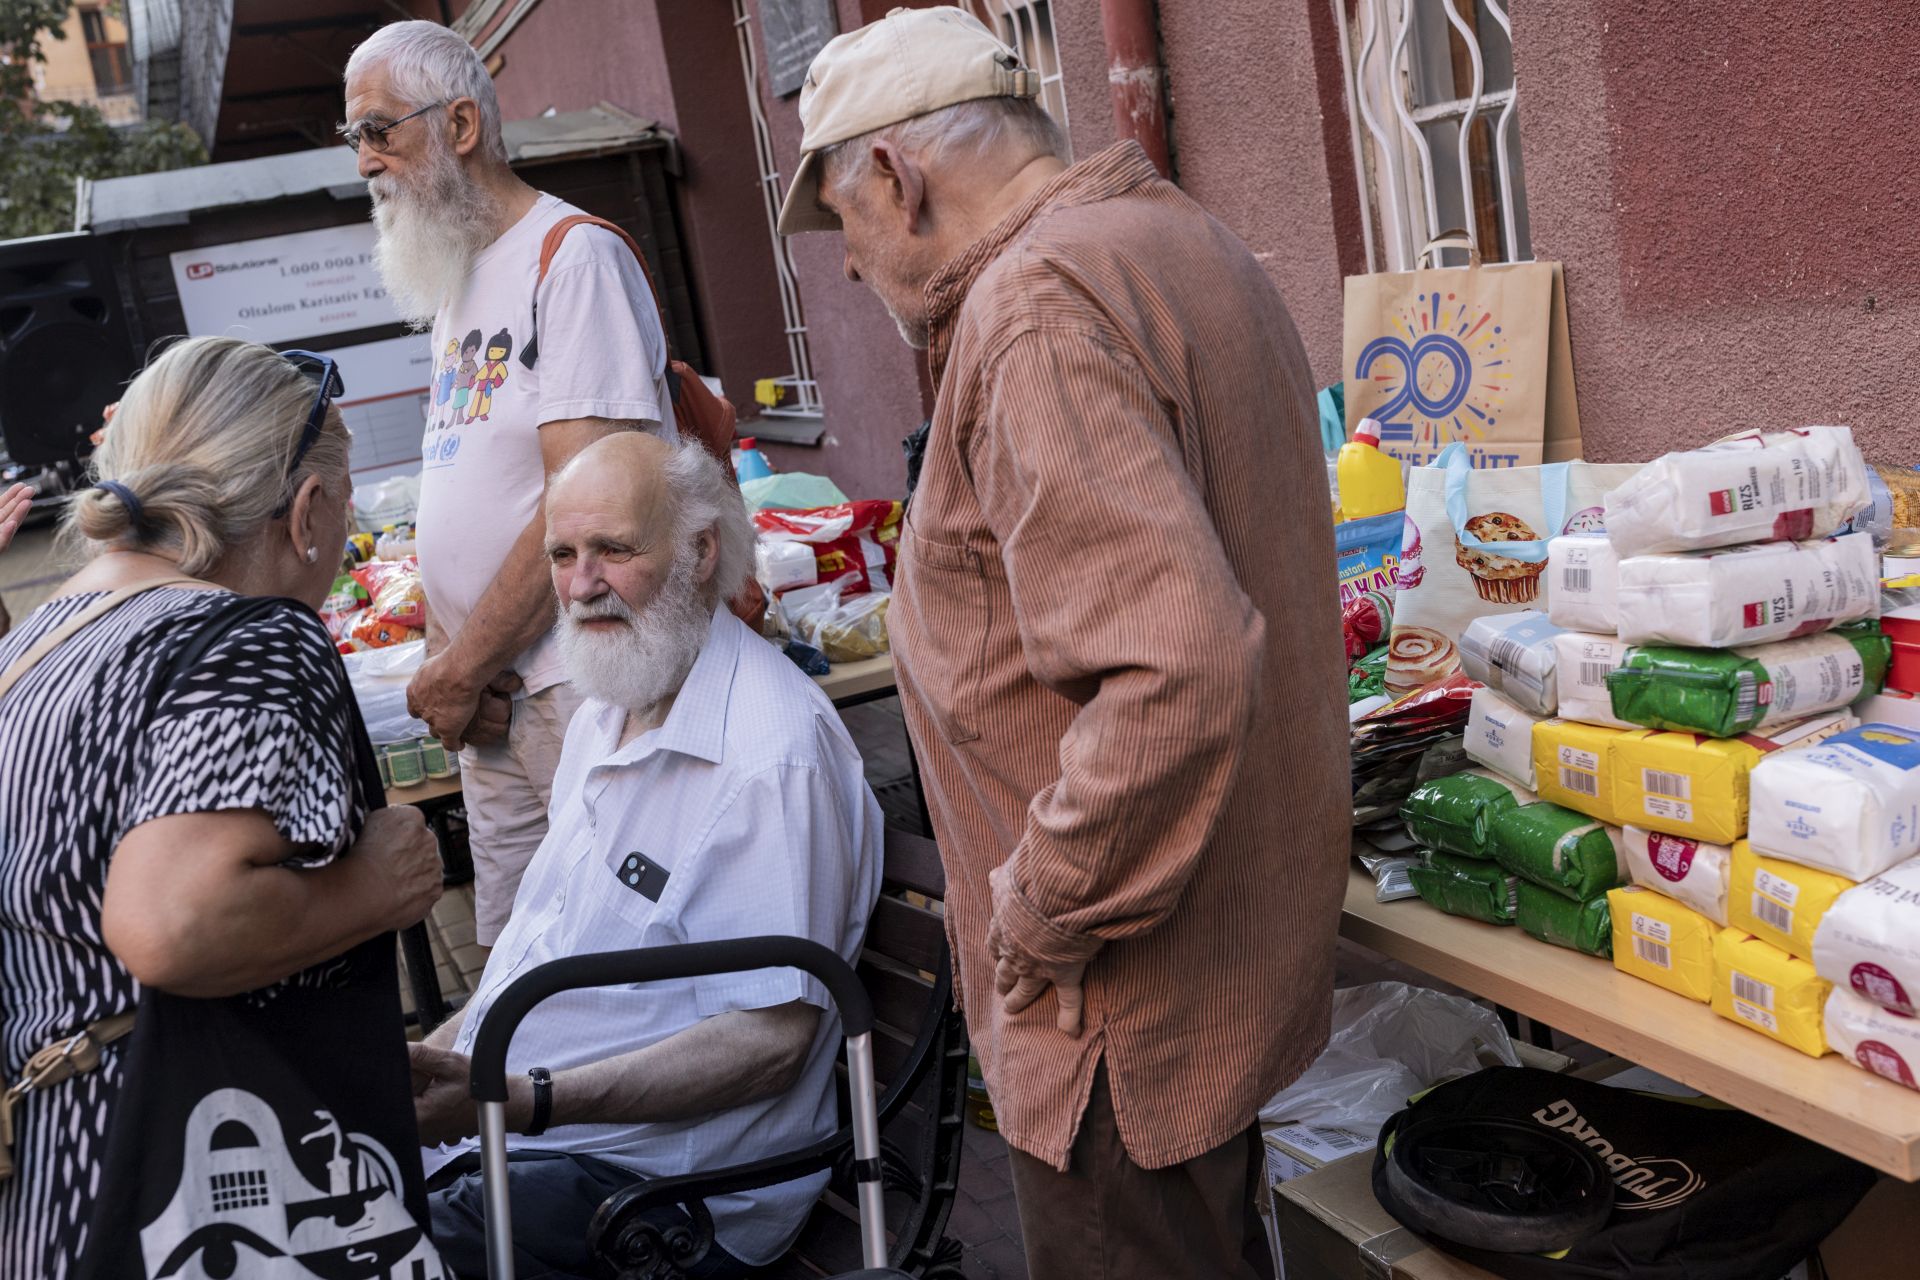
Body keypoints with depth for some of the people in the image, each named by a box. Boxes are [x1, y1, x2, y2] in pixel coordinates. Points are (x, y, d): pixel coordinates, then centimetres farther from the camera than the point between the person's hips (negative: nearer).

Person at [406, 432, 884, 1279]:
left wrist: (523, 1102, -25)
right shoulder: (606, 716, 13)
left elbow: (770, 1040, -22)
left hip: (646, 1174, -9)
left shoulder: (773, 751, -20)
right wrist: (431, 1058, 7)